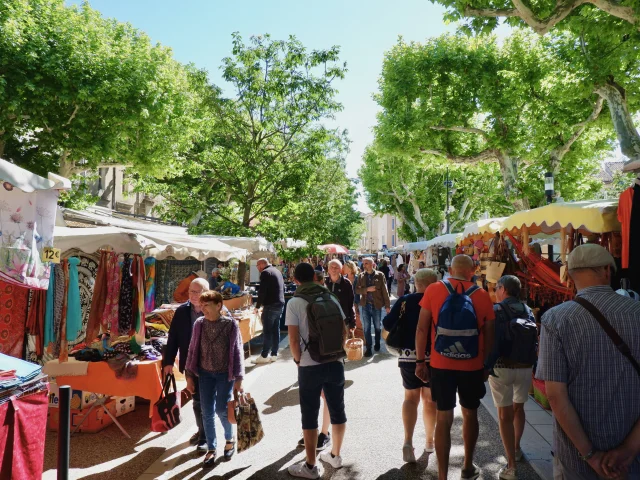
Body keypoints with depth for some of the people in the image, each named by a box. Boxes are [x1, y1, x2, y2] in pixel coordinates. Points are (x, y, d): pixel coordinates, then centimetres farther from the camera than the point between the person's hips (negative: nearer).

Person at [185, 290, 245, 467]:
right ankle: (211, 448, 24)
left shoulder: (230, 324, -14)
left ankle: (230, 439, 31)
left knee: (221, 410, 3)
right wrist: (189, 375, 4)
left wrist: (238, 378, -10)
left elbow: (237, 351, -10)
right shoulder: (199, 324, -5)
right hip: (205, 373, 3)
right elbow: (193, 349, 3)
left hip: (225, 373, -3)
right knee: (207, 412, 7)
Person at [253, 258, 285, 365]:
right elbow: (282, 288, 20)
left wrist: (257, 306, -8)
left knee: (267, 331, -4)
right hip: (280, 304, 9)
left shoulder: (265, 272, -10)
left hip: (271, 305, -9)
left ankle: (264, 356, 0)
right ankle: (274, 354, 14)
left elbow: (262, 291, -15)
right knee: (276, 330, 10)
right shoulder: (277, 271, 17)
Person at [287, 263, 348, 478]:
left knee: (310, 416, 9)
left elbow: (294, 339, -11)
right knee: (337, 410, 17)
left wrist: (298, 360, 4)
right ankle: (335, 455, 35)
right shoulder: (331, 298, 4)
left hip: (310, 366, -4)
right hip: (335, 363, 4)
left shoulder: (294, 303, -8)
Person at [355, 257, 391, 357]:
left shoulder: (380, 275, -3)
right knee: (366, 328, 3)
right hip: (365, 306, 1)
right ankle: (368, 348, 10)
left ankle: (377, 344, 33)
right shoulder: (361, 276, 4)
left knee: (377, 327, 14)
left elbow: (384, 291, -4)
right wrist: (367, 289, -17)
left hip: (376, 305, -1)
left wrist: (387, 305, -7)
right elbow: (357, 290, 0)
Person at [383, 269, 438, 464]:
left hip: (408, 355, 1)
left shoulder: (404, 301, -5)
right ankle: (430, 441, 27)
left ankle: (408, 441, -2)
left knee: (410, 398, 13)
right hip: (432, 356, -1)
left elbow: (387, 325, -9)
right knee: (430, 399, 16)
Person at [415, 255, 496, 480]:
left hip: (441, 364, -1)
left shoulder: (433, 290, -6)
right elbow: (489, 336, 2)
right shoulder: (482, 295, -3)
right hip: (472, 366, 1)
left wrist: (420, 361, 1)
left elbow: (422, 329, -6)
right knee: (470, 414, 20)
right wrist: (485, 364, 15)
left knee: (444, 418, 7)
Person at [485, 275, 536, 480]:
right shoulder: (528, 310, 4)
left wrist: (486, 366, -9)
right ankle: (516, 449, 42)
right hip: (525, 367, 5)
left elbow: (491, 340, -17)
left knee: (504, 414, 3)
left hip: (501, 367, -5)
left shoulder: (496, 310, -11)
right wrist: (531, 364, 16)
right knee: (518, 408, 24)